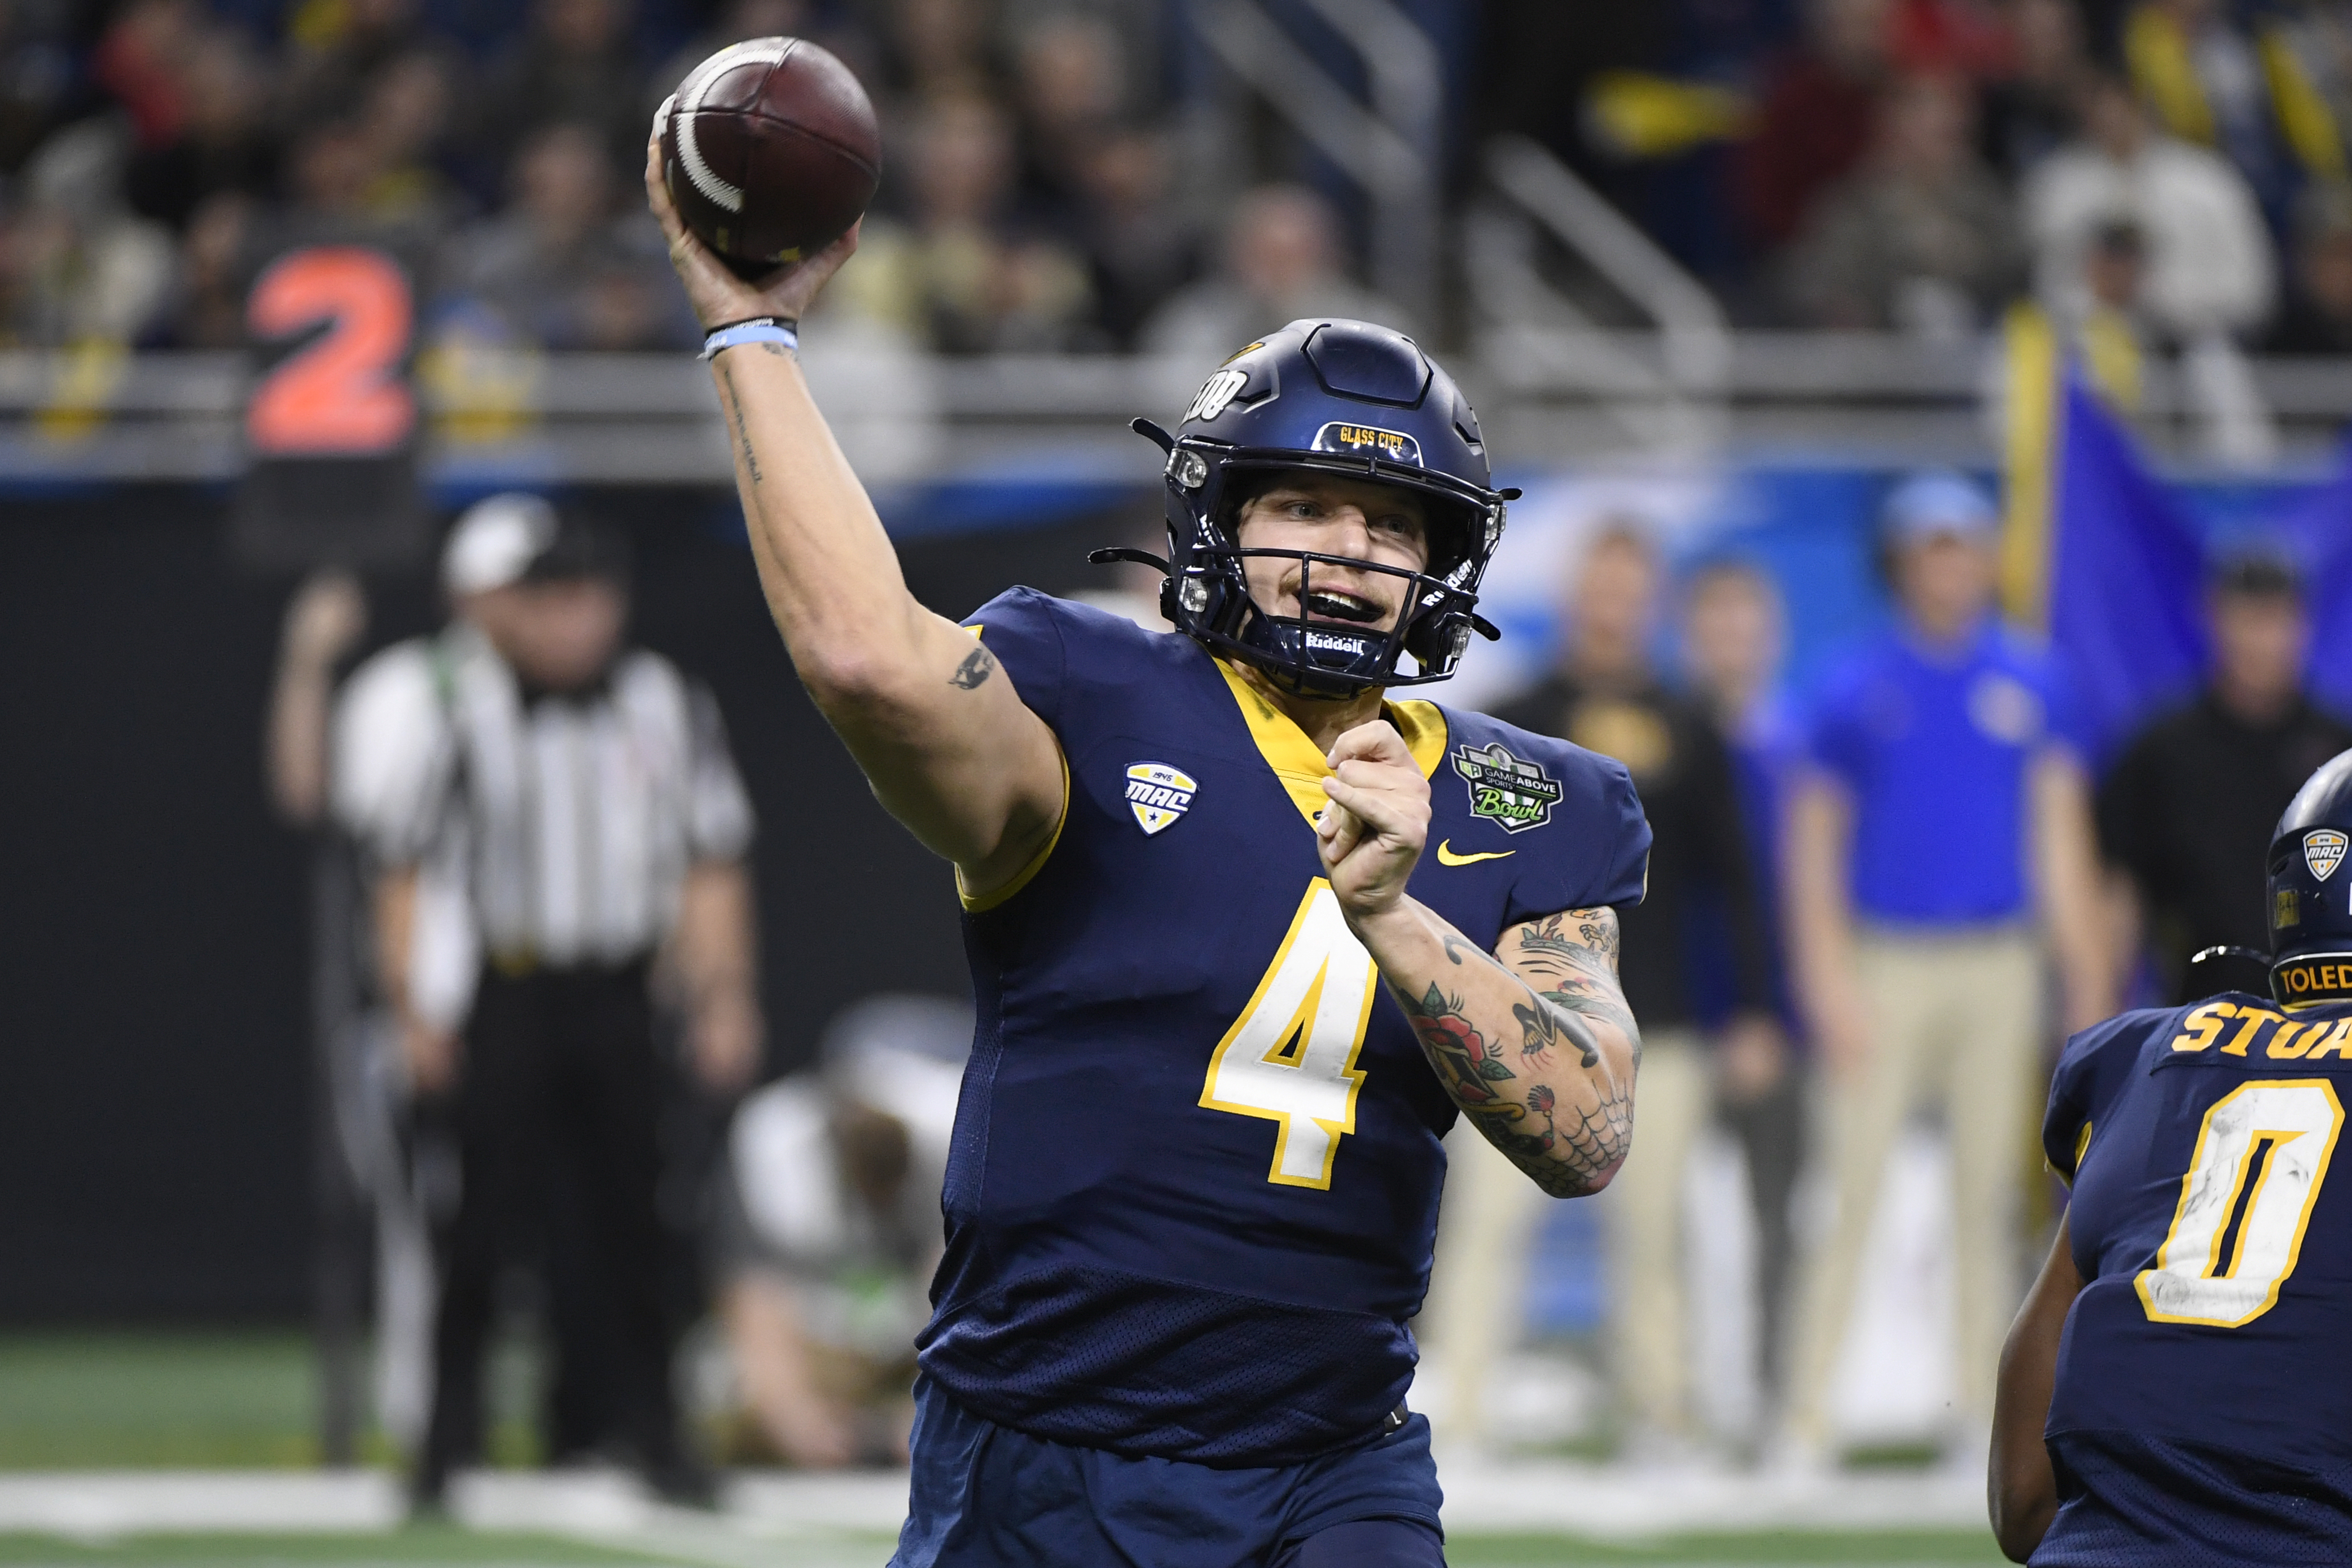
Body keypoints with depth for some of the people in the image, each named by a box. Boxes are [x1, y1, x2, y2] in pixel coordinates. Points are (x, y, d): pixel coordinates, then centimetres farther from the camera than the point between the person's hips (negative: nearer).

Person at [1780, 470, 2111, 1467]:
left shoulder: (2030, 687, 8)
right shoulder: (1856, 692, 1)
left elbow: (2060, 839, 11)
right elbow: (1814, 846, 2)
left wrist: (2086, 980, 5)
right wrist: (1827, 987, -7)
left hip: (1998, 965, 3)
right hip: (1885, 964, -3)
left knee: (1988, 1194, 5)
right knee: (1852, 1188, -9)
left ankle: (1979, 1413, 10)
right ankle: (1807, 1415, -9)